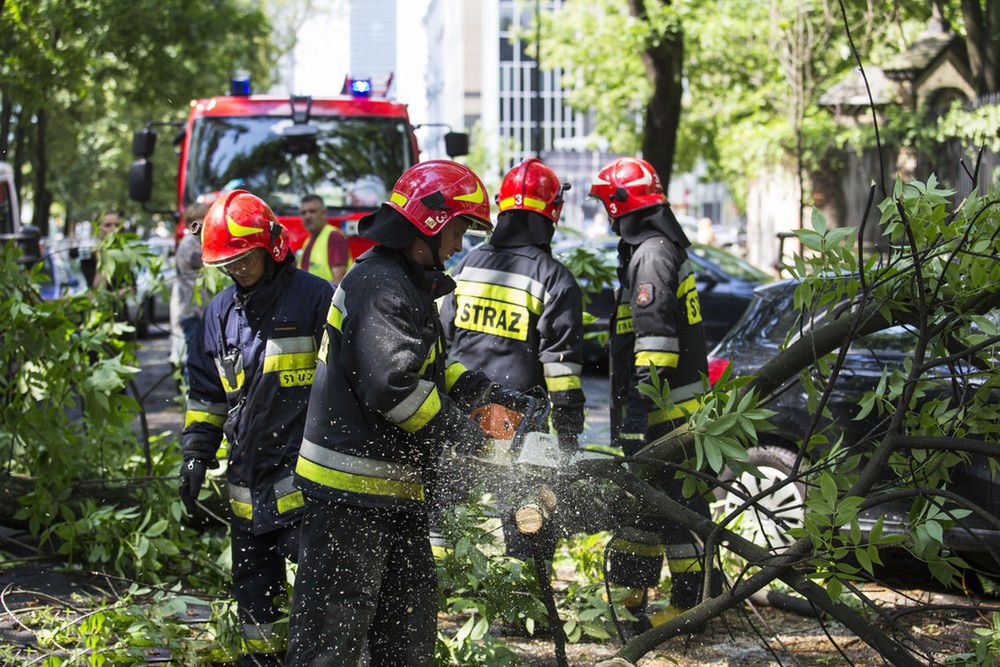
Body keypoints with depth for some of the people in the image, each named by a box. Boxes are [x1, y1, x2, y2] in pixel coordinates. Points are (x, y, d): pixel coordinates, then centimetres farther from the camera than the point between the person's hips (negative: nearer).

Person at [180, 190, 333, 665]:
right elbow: (207, 393, 19)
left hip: (303, 471, -6)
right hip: (247, 479, 6)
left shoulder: (313, 298, -7)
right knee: (252, 580, 13)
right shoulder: (221, 312, 12)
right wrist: (196, 455, 12)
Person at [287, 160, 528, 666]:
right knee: (334, 626, -7)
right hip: (352, 490, -11)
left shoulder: (408, 283, 17)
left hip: (393, 490, 11)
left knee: (410, 608, 17)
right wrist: (457, 429, -15)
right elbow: (392, 385, -27)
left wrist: (482, 391, 12)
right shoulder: (382, 287, -18)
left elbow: (424, 365, 26)